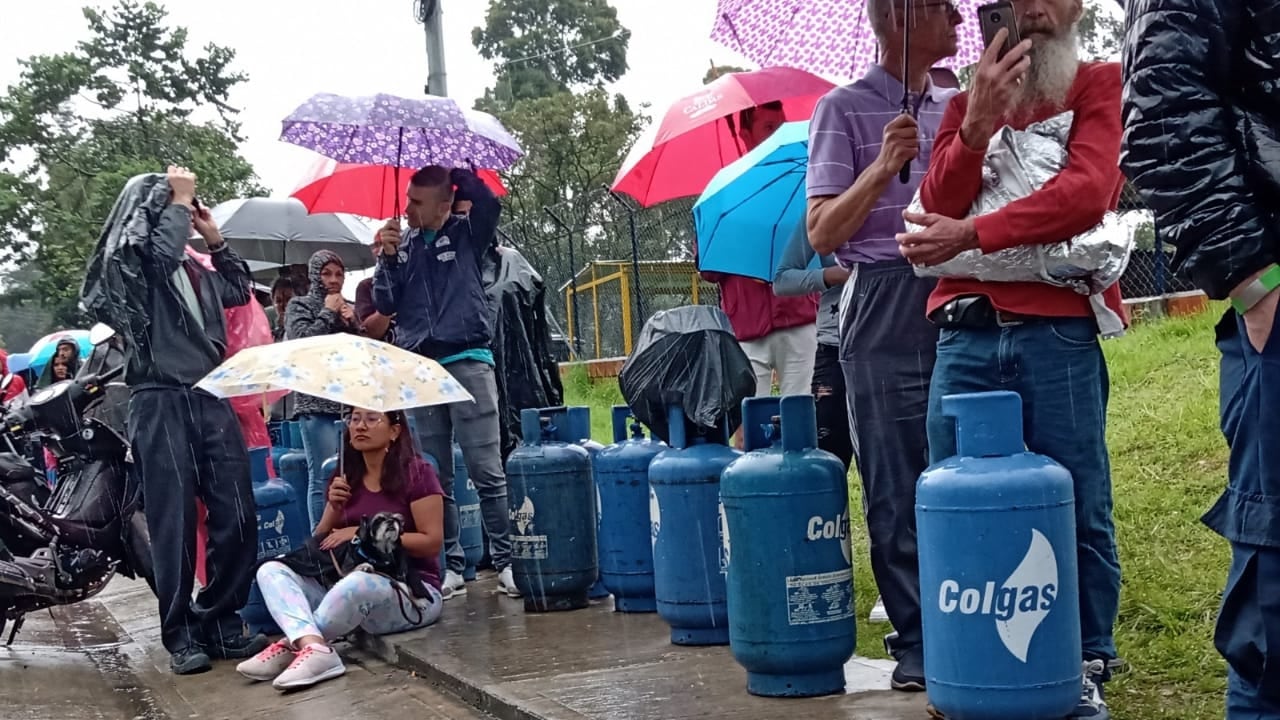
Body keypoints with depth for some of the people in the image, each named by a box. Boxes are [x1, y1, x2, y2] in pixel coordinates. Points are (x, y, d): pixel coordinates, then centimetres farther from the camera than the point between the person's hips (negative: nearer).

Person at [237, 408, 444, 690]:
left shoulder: (417, 473, -6)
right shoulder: (345, 479, 12)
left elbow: (432, 542, -12)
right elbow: (320, 544, 12)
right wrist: (335, 508, -7)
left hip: (414, 592, -6)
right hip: (348, 586, 6)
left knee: (358, 583, -40)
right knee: (271, 570, -13)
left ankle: (292, 645, -17)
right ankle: (315, 648, -38)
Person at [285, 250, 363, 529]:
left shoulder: (348, 308, 19)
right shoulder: (299, 305, 8)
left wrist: (352, 323, 0)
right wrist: (328, 313, -2)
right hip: (316, 403, -4)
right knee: (323, 477, -11)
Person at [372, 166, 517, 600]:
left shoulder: (467, 233, 3)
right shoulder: (401, 243, 12)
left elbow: (489, 203, -18)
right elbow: (385, 305, 8)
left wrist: (456, 171, -10)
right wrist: (388, 258, -4)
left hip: (468, 363, -3)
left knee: (487, 471, -5)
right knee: (435, 478, 6)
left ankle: (504, 561, 1)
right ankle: (451, 566, 12)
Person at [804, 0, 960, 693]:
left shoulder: (958, 106, 16)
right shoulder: (845, 108, 2)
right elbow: (822, 234, -4)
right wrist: (882, 166, -14)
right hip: (885, 314, -4)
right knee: (897, 490, 0)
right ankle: (917, 643, 8)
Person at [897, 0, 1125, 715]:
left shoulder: (1103, 85, 8)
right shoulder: (967, 102, 20)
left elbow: (1087, 192, -10)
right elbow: (938, 208, 5)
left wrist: (970, 235, -14)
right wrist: (976, 121, -9)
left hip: (1059, 332, -3)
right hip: (965, 334, 4)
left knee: (1079, 511, 0)